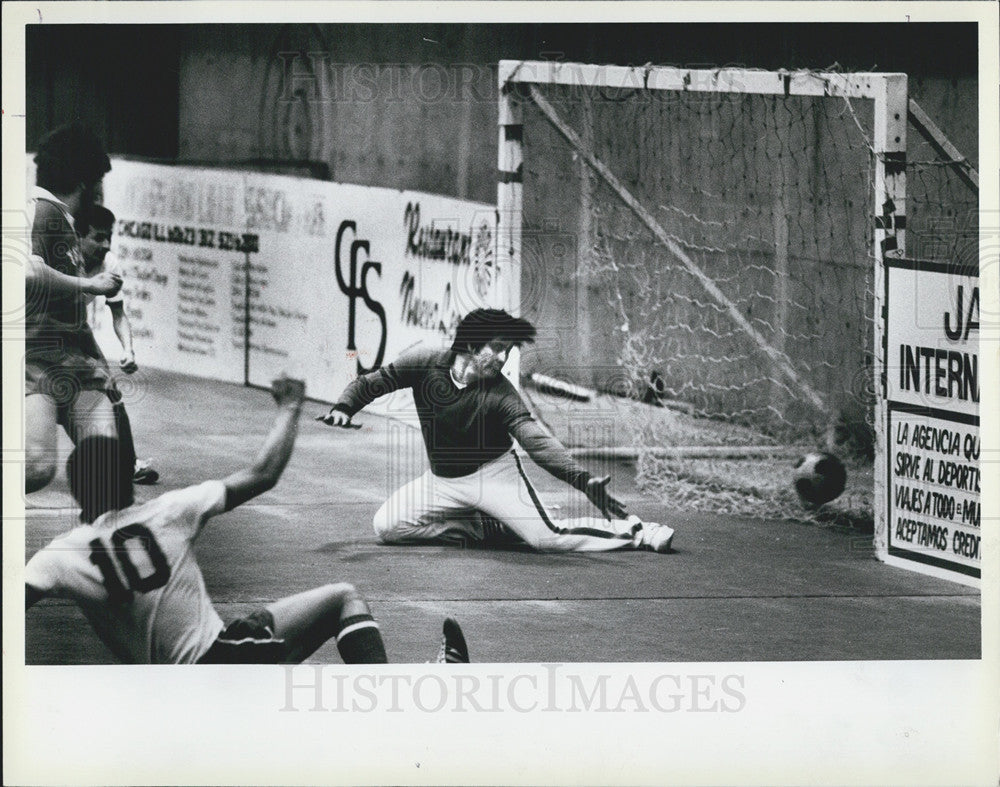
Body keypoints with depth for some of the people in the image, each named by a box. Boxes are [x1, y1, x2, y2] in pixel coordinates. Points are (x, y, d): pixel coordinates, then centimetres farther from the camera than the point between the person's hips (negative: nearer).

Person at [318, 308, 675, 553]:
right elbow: (369, 383, -2)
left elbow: (537, 442, -28)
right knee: (387, 526, -11)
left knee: (548, 536, -22)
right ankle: (487, 529, -1)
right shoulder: (425, 365, -14)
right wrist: (343, 408, -24)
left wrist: (583, 480, -42)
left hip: (492, 473, -4)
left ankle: (637, 532, -5)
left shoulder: (501, 394, -20)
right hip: (443, 479, 4)